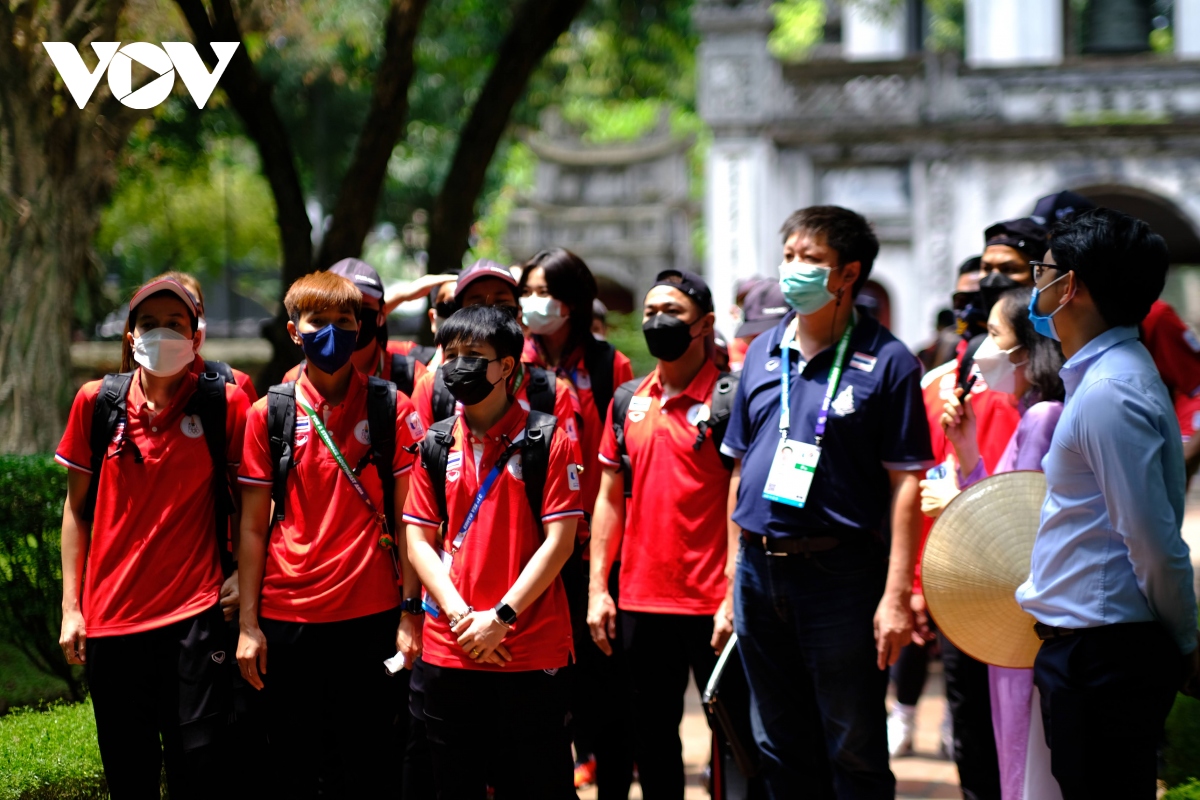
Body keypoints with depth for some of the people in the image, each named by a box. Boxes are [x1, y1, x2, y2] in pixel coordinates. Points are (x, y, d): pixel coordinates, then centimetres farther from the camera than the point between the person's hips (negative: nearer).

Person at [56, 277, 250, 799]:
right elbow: (76, 508, 8)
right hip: (110, 615, 2)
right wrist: (71, 607, 6)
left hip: (194, 615, -2)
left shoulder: (224, 404, -3)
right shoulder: (97, 402, 2)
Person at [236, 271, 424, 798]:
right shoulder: (269, 413, 4)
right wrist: (248, 624, 0)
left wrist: (410, 613, -6)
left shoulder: (391, 409, 1)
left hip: (370, 616, -1)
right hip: (287, 616, 1)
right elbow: (253, 526, 5)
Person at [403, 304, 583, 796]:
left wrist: (501, 616, -12)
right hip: (447, 650, 4)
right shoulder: (436, 445, 7)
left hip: (532, 653, -4)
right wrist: (461, 617, -7)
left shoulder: (547, 441, -3)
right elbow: (419, 540, 6)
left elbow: (559, 540, -7)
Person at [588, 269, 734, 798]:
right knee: (651, 735, 14)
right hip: (642, 599, 6)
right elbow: (611, 498, 14)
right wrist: (597, 586, 8)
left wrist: (734, 597, -16)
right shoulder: (629, 402, 10)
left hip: (710, 603, -6)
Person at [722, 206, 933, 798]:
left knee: (854, 752, 1)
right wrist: (736, 577, 13)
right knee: (780, 749, 13)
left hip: (841, 574, -5)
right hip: (759, 568, 6)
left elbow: (904, 484, -9)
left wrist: (896, 596, -15)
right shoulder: (762, 354, 11)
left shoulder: (886, 362, -6)